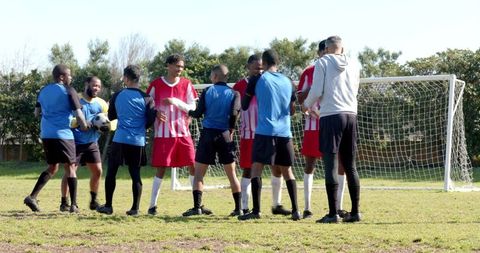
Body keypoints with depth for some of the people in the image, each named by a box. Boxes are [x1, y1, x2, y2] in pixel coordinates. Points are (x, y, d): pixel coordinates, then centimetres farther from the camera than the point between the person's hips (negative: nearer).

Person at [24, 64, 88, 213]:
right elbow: (78, 114, -9)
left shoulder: (43, 91, 14)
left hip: (46, 134, 6)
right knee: (70, 167, 4)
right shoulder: (68, 91, -5)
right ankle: (74, 205, 0)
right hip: (63, 134, -6)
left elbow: (37, 113, 20)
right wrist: (85, 127, 8)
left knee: (52, 168, 17)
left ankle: (32, 197, 2)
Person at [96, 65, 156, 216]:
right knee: (135, 174, 5)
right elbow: (150, 121, -1)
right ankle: (135, 208, 4)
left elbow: (111, 116, 14)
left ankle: (108, 206, 10)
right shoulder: (146, 98, -2)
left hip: (120, 140, 0)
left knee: (111, 172, 9)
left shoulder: (117, 96, 2)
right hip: (138, 141, 0)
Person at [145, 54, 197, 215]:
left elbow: (192, 107, 1)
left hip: (183, 132, 2)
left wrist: (176, 102, -14)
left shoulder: (186, 84, 5)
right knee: (161, 168, -3)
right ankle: (152, 205, 6)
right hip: (163, 134, -2)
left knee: (193, 165, -3)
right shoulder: (156, 84, 0)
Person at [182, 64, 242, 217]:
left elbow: (199, 113, -1)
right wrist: (231, 129, 4)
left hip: (208, 134, -1)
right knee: (231, 174, 8)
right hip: (225, 135, 1)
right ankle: (238, 208, 5)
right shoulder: (233, 93, 2)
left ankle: (197, 207, -4)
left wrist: (189, 112, 20)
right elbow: (234, 113, -10)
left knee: (198, 173, 5)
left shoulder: (207, 91, 2)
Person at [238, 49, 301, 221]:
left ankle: (256, 210, -11)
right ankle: (295, 210, 7)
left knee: (256, 168, -1)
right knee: (287, 170, 13)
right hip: (284, 132, 4)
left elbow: (244, 105, 9)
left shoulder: (258, 80, 0)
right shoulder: (288, 82, 11)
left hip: (264, 131, -4)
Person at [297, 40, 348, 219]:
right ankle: (307, 208, 7)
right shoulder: (308, 73, 4)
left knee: (341, 163, -2)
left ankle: (339, 207, 5)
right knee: (310, 164, 1)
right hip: (313, 125, -2)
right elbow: (300, 98, 0)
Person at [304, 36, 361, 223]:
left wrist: (308, 105, 14)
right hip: (351, 115, 5)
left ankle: (333, 213, -9)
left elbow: (316, 91, -6)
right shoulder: (353, 66, 14)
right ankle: (355, 212, 10)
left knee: (331, 164, -5)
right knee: (350, 165, 10)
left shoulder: (323, 62, 1)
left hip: (330, 116, -5)